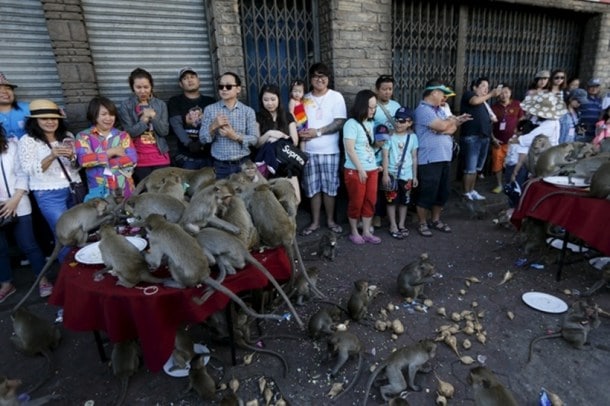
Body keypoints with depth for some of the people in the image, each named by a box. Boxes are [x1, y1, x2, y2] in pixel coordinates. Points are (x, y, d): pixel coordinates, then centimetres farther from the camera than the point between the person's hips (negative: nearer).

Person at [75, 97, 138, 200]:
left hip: (124, 190, 2)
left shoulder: (123, 135, 9)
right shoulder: (84, 136, 6)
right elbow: (84, 160, -10)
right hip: (99, 191, -1)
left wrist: (100, 162, -7)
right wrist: (112, 152, -8)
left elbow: (132, 159, -6)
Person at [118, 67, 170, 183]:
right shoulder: (125, 105, 0)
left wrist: (153, 117, -16)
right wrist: (144, 120, -16)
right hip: (139, 158, -1)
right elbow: (129, 133, -7)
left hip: (160, 157, 2)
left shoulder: (160, 104, 5)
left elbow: (164, 131, -3)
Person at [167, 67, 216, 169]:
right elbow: (176, 125, -4)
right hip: (186, 156, -1)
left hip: (209, 155, 1)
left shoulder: (210, 101, 12)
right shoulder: (175, 101, 8)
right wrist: (189, 143, -19)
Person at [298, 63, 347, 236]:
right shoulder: (305, 99, 10)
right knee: (313, 188, 9)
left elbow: (340, 123, -10)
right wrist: (300, 133, -8)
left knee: (329, 187, 6)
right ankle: (315, 221, 21)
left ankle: (330, 220, 22)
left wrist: (318, 132, -17)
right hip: (309, 150, 3)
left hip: (329, 150, -3)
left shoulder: (336, 97, -1)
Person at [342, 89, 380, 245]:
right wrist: (360, 169, -16)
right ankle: (354, 232, 19)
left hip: (372, 169, 7)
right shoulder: (351, 124, -11)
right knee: (356, 202, 3)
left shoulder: (371, 123, 10)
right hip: (355, 171, -7)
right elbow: (350, 149, -16)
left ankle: (366, 232, 22)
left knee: (370, 201, 10)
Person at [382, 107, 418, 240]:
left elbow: (414, 157, 6)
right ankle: (393, 225, 15)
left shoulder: (412, 137, 1)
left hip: (407, 175, 3)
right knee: (392, 200, 4)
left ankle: (401, 224, 26)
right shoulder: (390, 136, -7)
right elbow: (385, 156, -8)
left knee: (404, 201, 12)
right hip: (392, 174, -3)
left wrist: (415, 176, 6)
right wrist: (385, 174, -13)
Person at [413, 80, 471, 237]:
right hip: (429, 160, -9)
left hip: (444, 158, 9)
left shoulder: (439, 110, 17)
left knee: (442, 192, 15)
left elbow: (452, 128, 13)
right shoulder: (423, 109, -12)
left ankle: (435, 220, 30)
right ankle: (422, 223, 14)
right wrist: (453, 119, 0)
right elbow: (442, 126, -20)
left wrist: (456, 122, -9)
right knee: (427, 193, -1)